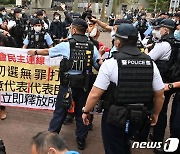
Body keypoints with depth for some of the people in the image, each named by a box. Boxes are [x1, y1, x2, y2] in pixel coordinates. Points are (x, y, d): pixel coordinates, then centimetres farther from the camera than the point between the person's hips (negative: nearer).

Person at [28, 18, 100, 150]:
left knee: (60, 111, 12)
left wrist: (35, 52, 25)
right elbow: (99, 66, 2)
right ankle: (81, 140, 25)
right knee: (81, 112, 15)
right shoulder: (92, 47, -2)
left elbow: (48, 51, 7)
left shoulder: (66, 45, -7)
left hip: (68, 84, -2)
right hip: (85, 85, 2)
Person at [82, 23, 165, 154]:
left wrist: (86, 111, 0)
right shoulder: (151, 63, -5)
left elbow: (95, 94, -17)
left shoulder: (110, 63, -18)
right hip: (140, 117, 5)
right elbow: (160, 95, 0)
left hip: (114, 117, -4)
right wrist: (155, 114, 17)